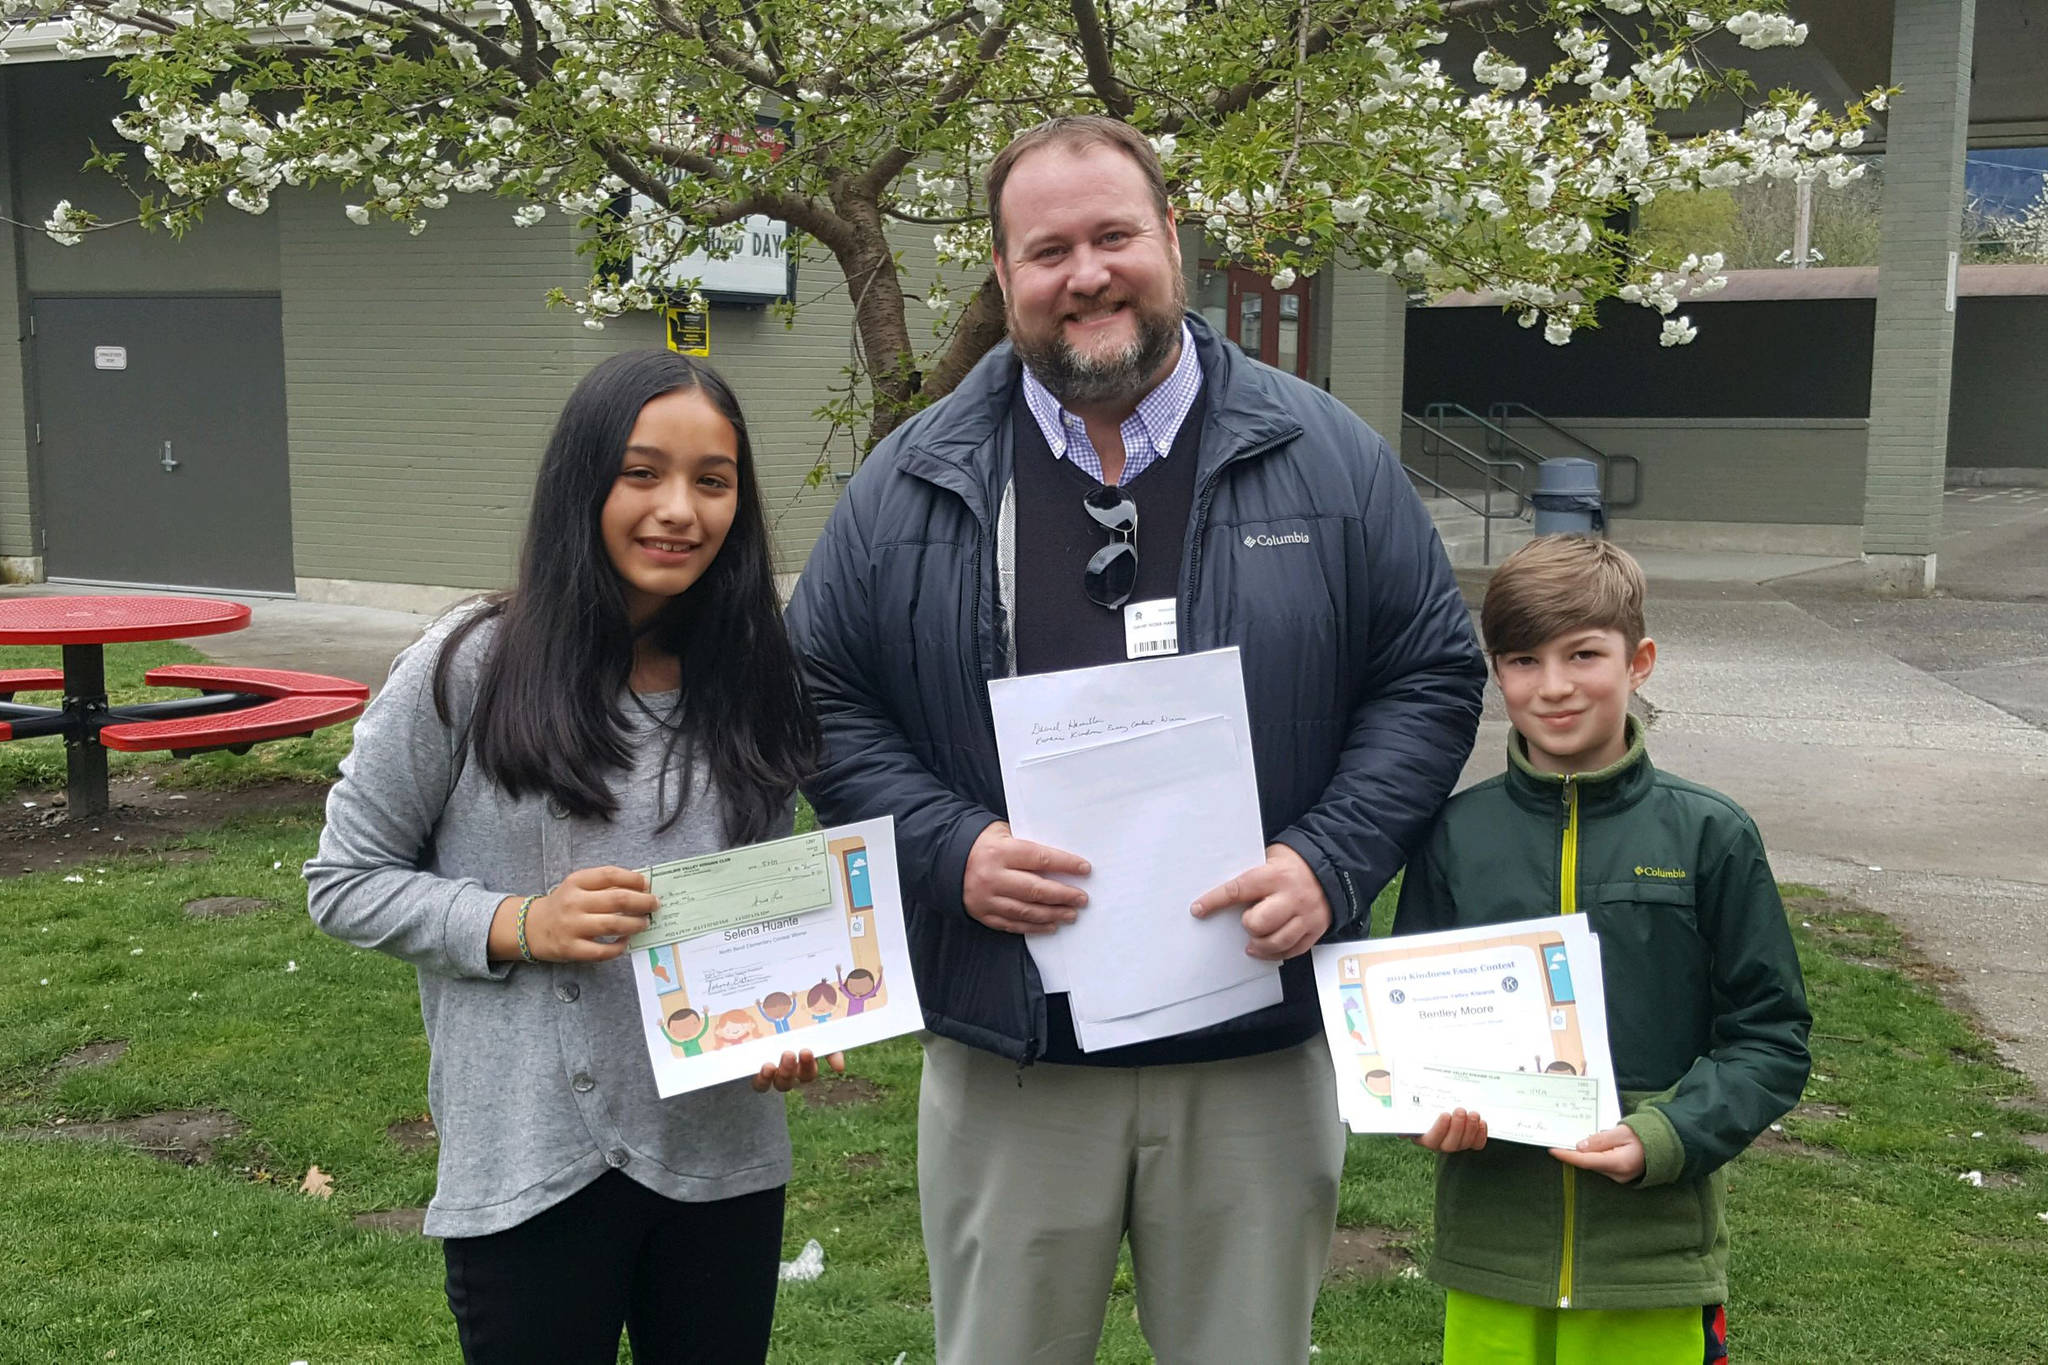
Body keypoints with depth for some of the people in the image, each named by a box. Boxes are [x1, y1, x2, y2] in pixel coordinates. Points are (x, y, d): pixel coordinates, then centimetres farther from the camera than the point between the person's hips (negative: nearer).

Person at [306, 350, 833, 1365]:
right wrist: (518, 925, -16)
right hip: (528, 1168, -3)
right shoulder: (469, 670, -9)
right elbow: (344, 881, -2)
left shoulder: (754, 685, 2)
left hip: (724, 1158, 4)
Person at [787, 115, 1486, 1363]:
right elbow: (827, 703, 4)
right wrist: (949, 849, -12)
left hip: (1261, 1052, 0)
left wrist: (1331, 863, -12)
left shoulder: (1327, 457, 1)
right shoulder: (911, 485, 1)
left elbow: (1433, 676, 3)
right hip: (1007, 1056, 0)